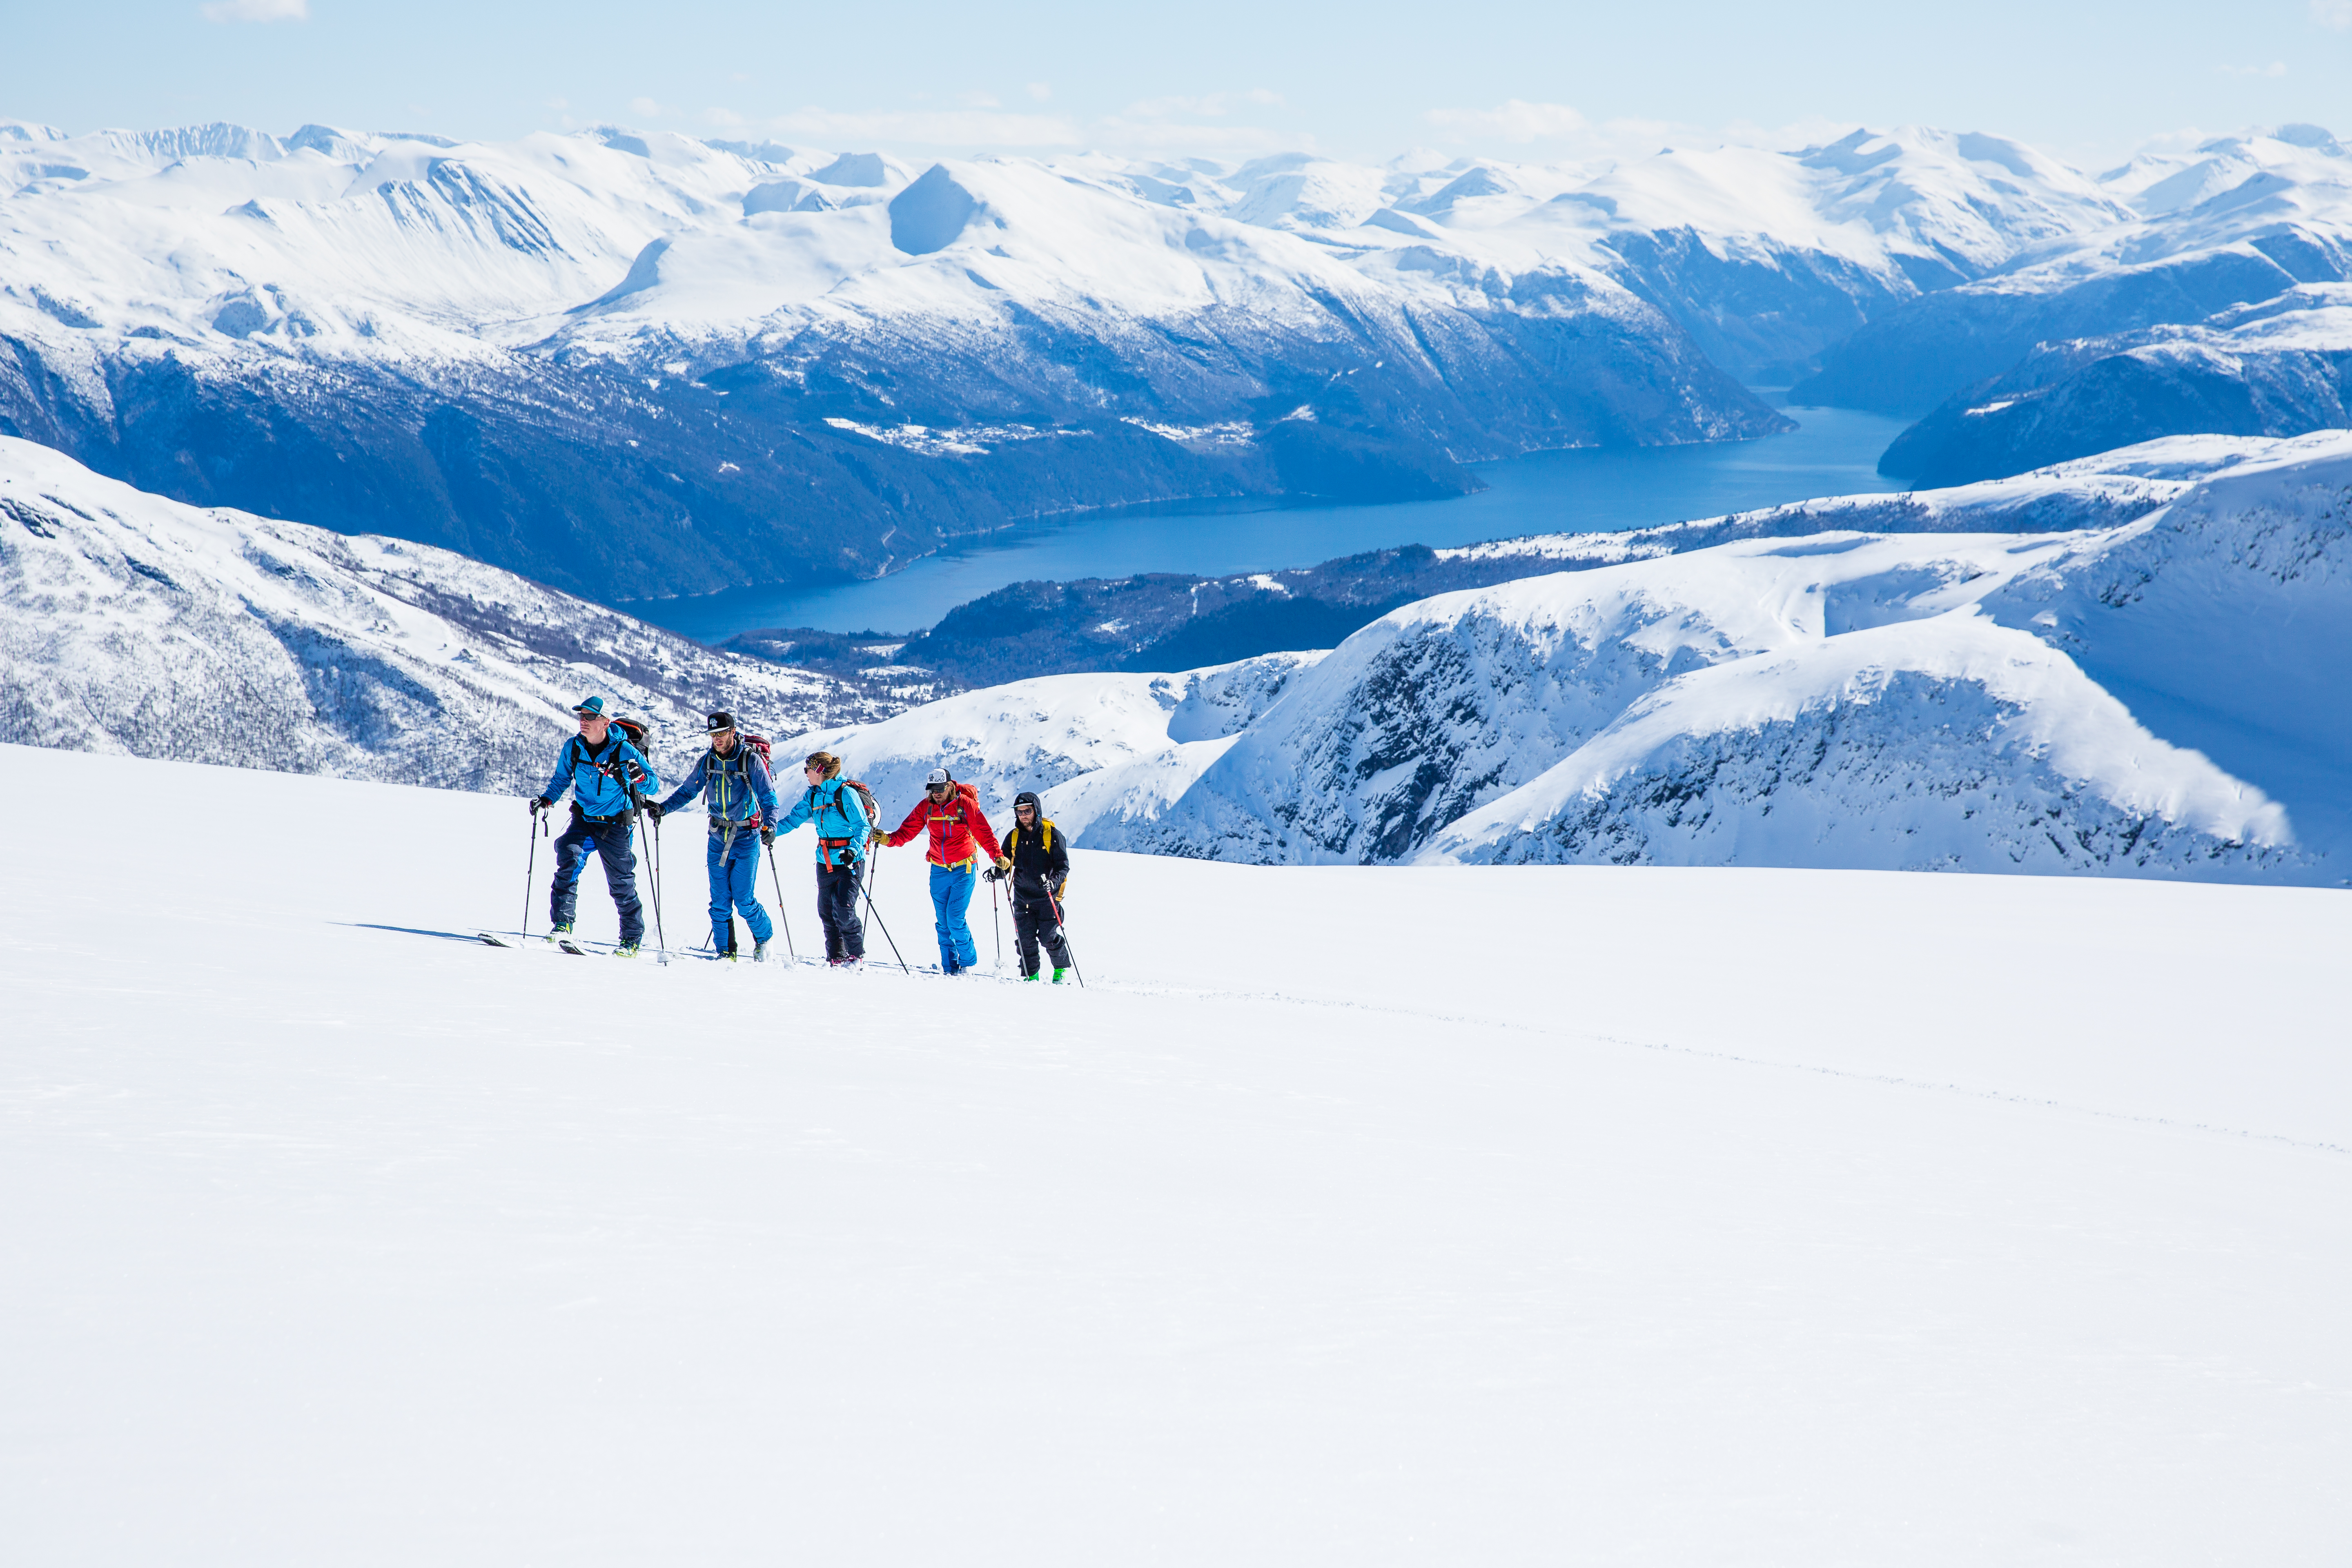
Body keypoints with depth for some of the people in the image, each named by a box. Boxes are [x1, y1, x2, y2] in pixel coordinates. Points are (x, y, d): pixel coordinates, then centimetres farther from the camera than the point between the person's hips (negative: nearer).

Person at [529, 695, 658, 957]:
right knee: (568, 861, -23)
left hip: (616, 827, -3)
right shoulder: (572, 748, -2)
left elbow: (654, 784, -9)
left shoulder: (624, 751, -13)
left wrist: (639, 777, -31)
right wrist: (547, 799, -3)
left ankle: (632, 939, 17)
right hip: (584, 820, 3)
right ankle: (562, 924, -20)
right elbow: (561, 779, 14)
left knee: (622, 883, 3)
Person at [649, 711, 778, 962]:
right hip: (718, 837, 4)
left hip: (747, 837, -4)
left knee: (744, 900, -7)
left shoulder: (750, 760, -9)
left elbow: (768, 797, -10)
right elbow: (687, 791, 14)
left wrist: (770, 825, -25)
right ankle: (725, 952, 9)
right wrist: (663, 808, 0)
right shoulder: (707, 762, 4)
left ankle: (764, 938, 17)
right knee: (719, 901, 1)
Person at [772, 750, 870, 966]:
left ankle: (857, 955, 2)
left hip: (848, 860, -7)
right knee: (826, 911, 6)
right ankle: (836, 957, 15)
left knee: (844, 910, -12)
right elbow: (795, 818, 8)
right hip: (825, 862, 7)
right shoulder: (813, 795, 9)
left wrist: (853, 850, -26)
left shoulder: (846, 793, -12)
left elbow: (863, 826, -12)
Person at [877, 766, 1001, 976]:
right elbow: (907, 831, -2)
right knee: (942, 921, 4)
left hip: (964, 868, -4)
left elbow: (984, 832, -12)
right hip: (939, 870, 4)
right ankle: (949, 967, 12)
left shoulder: (966, 804, -10)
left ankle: (967, 962, 7)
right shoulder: (926, 807, 1)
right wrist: (889, 839, -20)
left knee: (955, 918, -11)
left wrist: (997, 855, -25)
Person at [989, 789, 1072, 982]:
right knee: (1025, 939, -2)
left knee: (1049, 938, -6)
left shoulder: (1053, 836, -6)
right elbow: (1005, 864, 13)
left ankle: (1062, 968, 17)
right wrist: (998, 872, -10)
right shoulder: (1013, 837, 7)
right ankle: (1030, 975, 12)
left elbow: (1063, 866, -6)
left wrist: (1053, 883, -24)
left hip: (1048, 897, -4)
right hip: (1022, 898, 4)